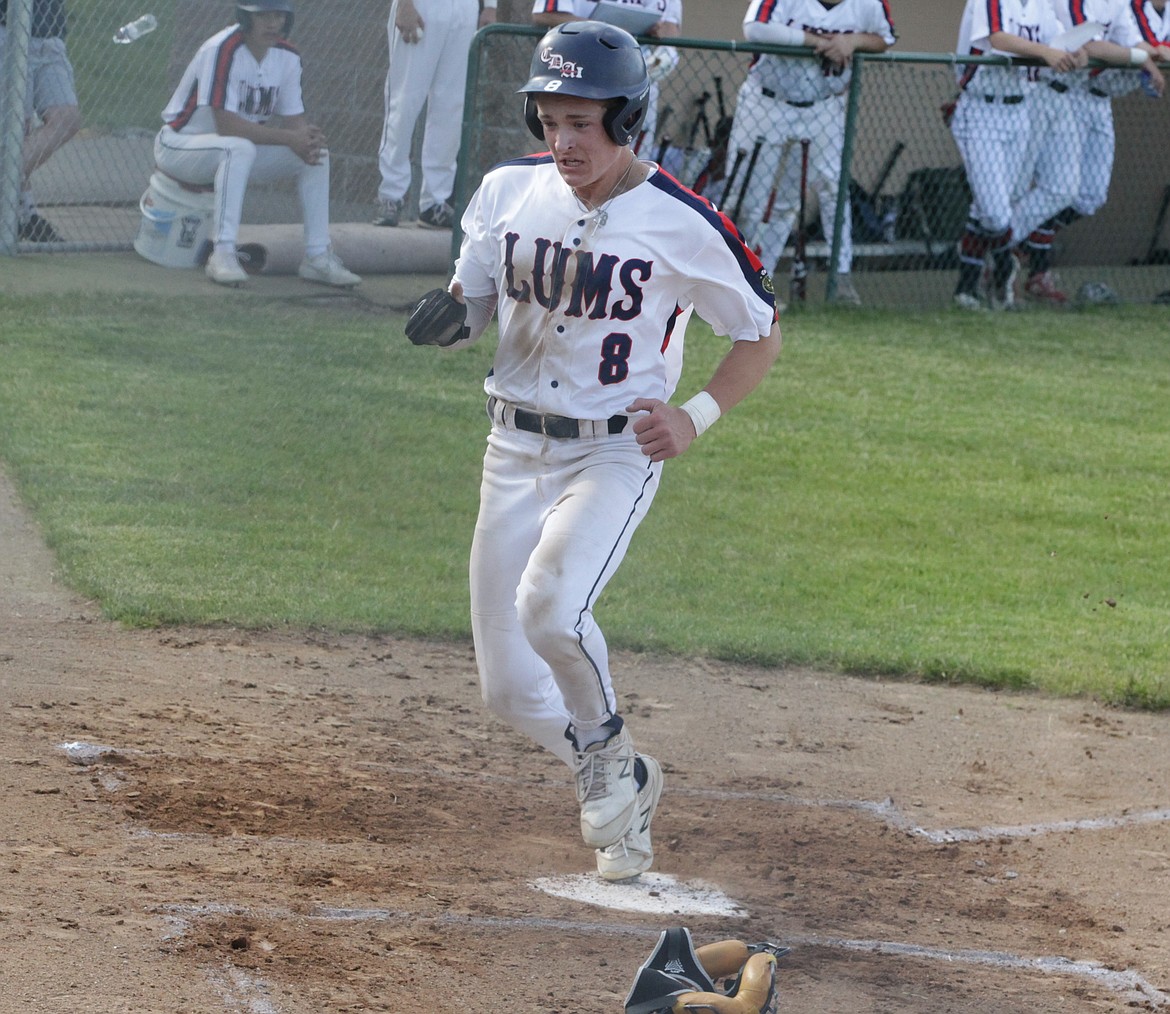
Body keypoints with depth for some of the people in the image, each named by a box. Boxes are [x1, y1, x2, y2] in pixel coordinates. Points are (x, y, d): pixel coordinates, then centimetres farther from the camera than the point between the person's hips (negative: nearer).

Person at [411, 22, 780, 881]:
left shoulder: (682, 224, -12)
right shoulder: (510, 192, 0)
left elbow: (762, 333, -1)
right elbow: (472, 304, 11)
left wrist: (697, 417, -14)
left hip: (616, 454, -5)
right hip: (515, 451, 5)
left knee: (550, 607, -32)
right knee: (509, 690, 4)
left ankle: (607, 747, -2)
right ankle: (624, 786, 31)